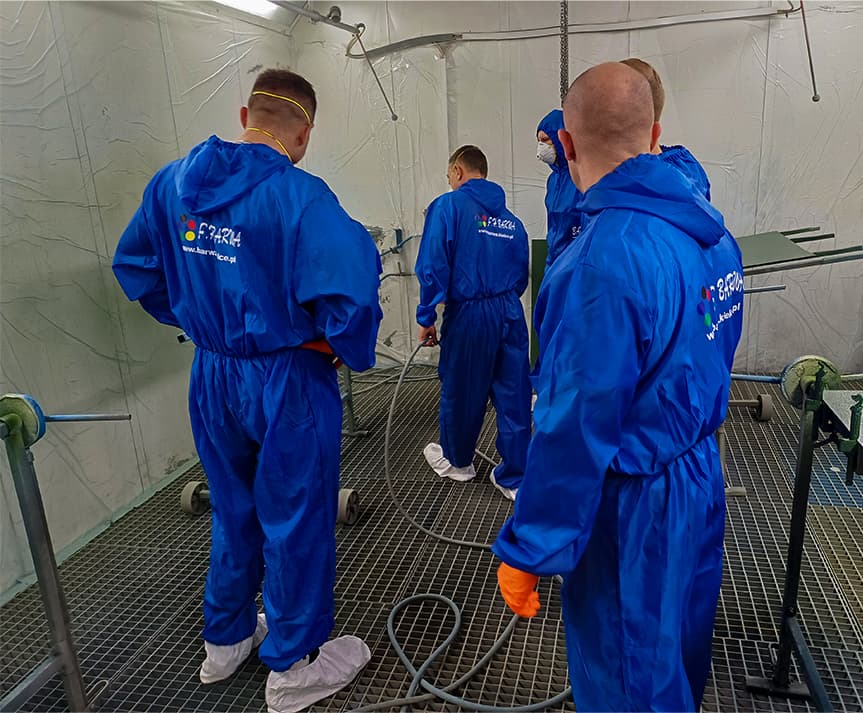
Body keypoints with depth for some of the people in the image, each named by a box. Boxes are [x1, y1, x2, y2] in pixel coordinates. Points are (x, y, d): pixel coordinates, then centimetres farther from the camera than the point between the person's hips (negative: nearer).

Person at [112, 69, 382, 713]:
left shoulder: (173, 182, 1)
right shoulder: (297, 194, -20)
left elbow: (135, 266, 11)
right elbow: (351, 284, -32)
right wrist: (347, 348, -13)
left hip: (211, 379, 7)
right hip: (287, 385, -6)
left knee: (234, 511, 24)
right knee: (295, 521, 12)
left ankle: (225, 639, 45)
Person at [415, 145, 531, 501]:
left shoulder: (448, 206, -5)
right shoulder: (511, 220, 12)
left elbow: (433, 266, -13)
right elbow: (521, 276, 15)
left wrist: (426, 317, -6)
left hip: (469, 315, -4)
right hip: (511, 313, 5)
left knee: (461, 391, 15)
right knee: (513, 396, 10)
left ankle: (457, 461, 38)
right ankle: (514, 477, 20)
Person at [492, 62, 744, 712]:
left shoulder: (603, 261, -29)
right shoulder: (711, 227, -2)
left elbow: (577, 428, -28)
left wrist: (528, 551, -17)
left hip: (632, 509, -8)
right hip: (703, 477, 8)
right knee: (683, 648, 30)